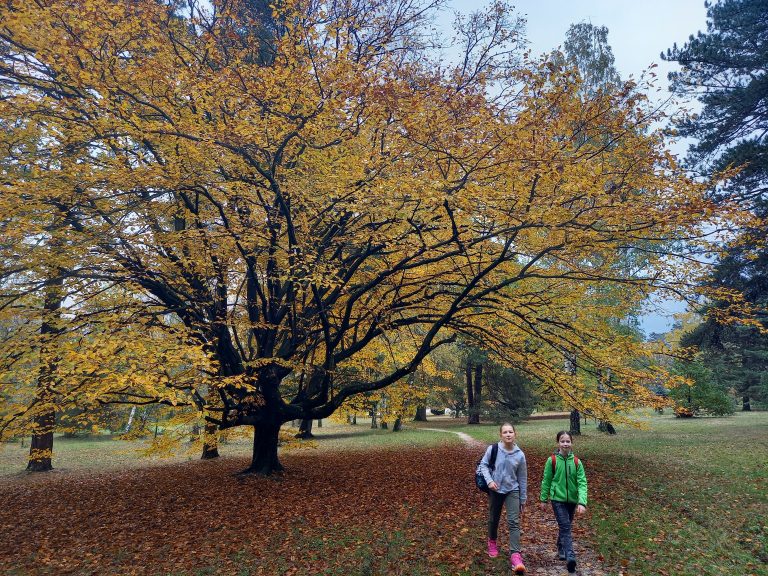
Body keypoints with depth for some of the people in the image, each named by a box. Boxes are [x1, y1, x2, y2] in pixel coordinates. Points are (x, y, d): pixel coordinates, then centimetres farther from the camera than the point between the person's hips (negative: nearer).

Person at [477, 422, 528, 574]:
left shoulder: (520, 455, -9)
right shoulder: (492, 449, -14)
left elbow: (522, 478, 0)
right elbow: (483, 465, -4)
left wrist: (523, 500, 6)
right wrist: (489, 480, -21)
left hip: (512, 490, 0)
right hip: (495, 490, 0)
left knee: (514, 522, -12)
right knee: (493, 519, 16)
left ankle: (515, 555, -13)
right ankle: (492, 542, 43)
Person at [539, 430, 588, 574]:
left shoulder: (577, 462, -6)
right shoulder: (552, 461, -11)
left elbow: (582, 483, -11)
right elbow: (546, 481, -1)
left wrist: (582, 502, -22)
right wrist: (543, 499, 5)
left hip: (572, 500, 3)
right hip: (557, 499, -3)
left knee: (565, 526, 18)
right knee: (565, 527, -14)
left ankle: (561, 549, 39)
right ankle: (570, 557, -18)